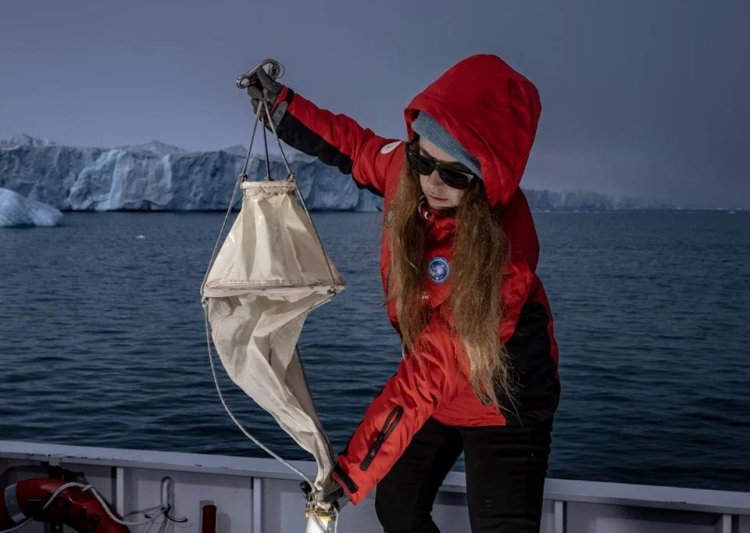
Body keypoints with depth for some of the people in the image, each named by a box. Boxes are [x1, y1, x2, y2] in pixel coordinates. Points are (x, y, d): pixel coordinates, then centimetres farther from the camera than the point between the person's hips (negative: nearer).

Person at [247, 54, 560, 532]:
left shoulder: (502, 252, -36)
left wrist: (354, 466, -35)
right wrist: (280, 105, 8)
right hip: (438, 388, 7)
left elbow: (435, 365, -36)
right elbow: (357, 148, 8)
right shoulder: (407, 169, -18)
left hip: (501, 402, -7)